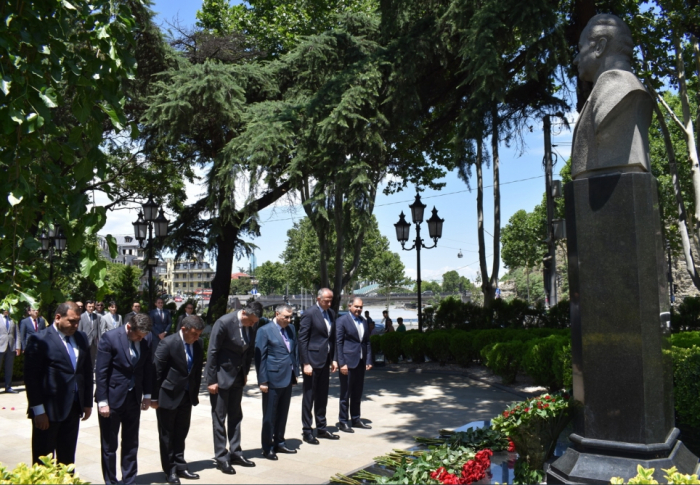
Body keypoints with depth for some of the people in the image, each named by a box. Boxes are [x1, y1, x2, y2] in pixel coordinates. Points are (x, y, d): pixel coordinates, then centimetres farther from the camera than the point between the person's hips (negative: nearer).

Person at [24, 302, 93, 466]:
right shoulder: (39, 340, -10)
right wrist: (38, 410, -15)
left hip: (74, 408, 5)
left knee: (67, 460, 15)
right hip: (49, 409, -5)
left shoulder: (81, 338, 7)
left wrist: (88, 402, 11)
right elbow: (31, 377, -13)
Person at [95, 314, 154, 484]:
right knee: (109, 444, 9)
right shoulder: (110, 338, -17)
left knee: (131, 443, 12)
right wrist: (102, 401, -15)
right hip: (112, 397, -4)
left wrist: (147, 394, 7)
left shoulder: (147, 338, -4)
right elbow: (101, 372, -14)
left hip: (134, 397, 4)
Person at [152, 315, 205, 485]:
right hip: (168, 395, -5)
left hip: (187, 395, 5)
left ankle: (180, 467, 27)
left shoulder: (198, 344, -3)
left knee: (181, 433, 15)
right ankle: (170, 470, 22)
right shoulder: (168, 343, -20)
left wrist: (195, 392, 10)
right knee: (167, 434, 9)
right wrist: (154, 397, -12)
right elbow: (156, 371, -15)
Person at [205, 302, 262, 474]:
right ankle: (221, 457, 13)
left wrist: (245, 373, 7)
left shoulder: (252, 325, -5)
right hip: (221, 376, -6)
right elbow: (212, 352, -18)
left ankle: (235, 452, 25)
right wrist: (211, 380, -16)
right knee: (219, 418, 4)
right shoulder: (224, 323, -22)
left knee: (235, 416, 14)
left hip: (238, 376, 6)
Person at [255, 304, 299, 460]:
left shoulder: (291, 329, 9)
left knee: (283, 413, 16)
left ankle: (279, 443, 29)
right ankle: (267, 448, 16)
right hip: (273, 379, -6)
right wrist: (262, 381, -13)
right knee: (270, 415, 5)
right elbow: (259, 357, -10)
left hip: (288, 378, 6)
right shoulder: (265, 331, -9)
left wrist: (296, 372, 11)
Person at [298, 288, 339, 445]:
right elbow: (302, 339, -13)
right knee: (309, 397, 3)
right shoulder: (309, 314, -12)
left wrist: (333, 359, 11)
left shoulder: (331, 314, 10)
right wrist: (305, 363, -16)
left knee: (322, 396, 15)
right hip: (312, 360, -7)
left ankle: (321, 428, 26)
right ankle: (307, 431, 13)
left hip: (325, 361, 7)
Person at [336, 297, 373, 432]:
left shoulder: (364, 322, 13)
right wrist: (342, 363, -14)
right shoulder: (342, 321, -6)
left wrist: (369, 360, 7)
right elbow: (338, 343, -9)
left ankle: (355, 419, 26)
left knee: (357, 393, 14)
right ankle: (343, 422, 12)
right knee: (345, 393, 2)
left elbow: (367, 342, 15)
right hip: (348, 362, -6)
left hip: (361, 362, 6)